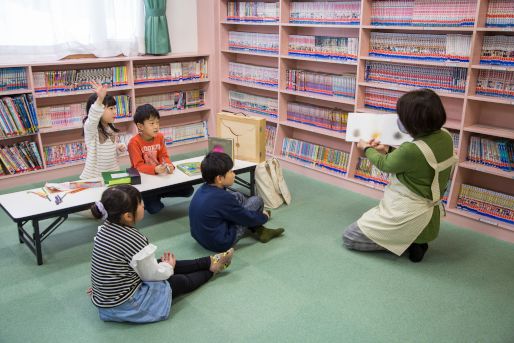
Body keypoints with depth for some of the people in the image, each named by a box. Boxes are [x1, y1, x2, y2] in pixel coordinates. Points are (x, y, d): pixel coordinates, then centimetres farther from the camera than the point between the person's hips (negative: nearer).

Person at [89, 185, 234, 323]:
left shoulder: (105, 228, -6)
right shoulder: (134, 240, -30)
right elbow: (151, 275, -17)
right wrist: (168, 266, 3)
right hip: (123, 306, -8)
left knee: (161, 263, 19)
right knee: (180, 281, 9)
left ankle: (210, 261, 35)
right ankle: (212, 268, 36)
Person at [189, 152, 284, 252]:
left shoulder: (203, 189, -4)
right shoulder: (222, 198, -27)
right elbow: (248, 218, -12)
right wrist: (264, 217, 7)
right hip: (220, 244, -8)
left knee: (238, 196, 19)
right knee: (257, 200, -1)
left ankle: (256, 229, 26)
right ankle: (258, 231, 26)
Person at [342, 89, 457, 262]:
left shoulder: (412, 150, -31)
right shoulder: (444, 136, -8)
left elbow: (385, 164, -8)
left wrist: (367, 149, 10)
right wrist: (388, 151, 14)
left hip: (409, 219, -9)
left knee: (348, 237, 7)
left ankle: (408, 243, 2)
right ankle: (415, 240, 15)